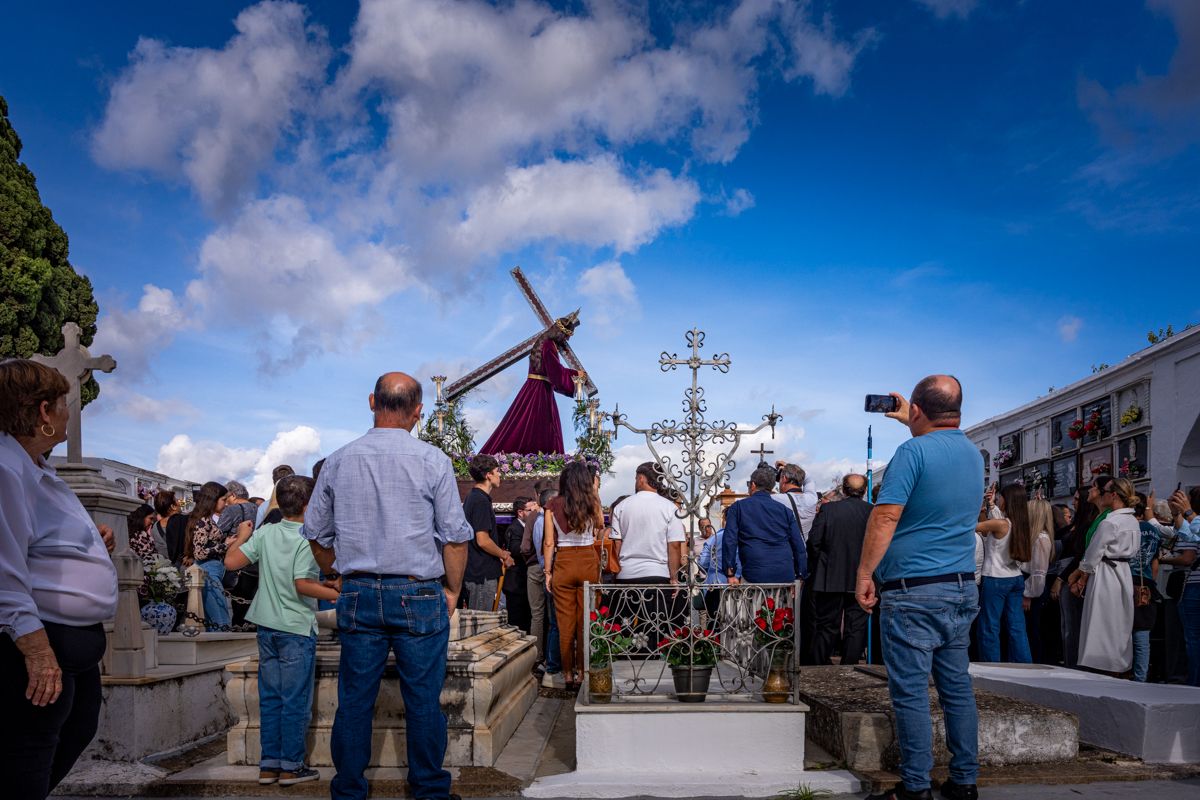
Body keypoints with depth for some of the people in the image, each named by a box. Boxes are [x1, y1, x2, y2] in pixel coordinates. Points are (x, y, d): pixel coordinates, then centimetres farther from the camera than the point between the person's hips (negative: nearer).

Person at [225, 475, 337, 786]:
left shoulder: (266, 533, 1)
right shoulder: (307, 540, -15)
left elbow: (231, 562, -1)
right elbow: (302, 584, -23)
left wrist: (241, 536, 16)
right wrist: (338, 595, -16)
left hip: (267, 626, 6)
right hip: (297, 628, -6)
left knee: (270, 697, 12)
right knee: (295, 700, 4)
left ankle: (268, 765, 18)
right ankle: (291, 767, 9)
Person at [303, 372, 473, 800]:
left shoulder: (338, 461, 4)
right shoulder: (432, 460, -5)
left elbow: (316, 532, 12)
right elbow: (455, 535, -6)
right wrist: (452, 589, 6)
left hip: (358, 596, 3)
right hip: (419, 594, -3)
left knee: (354, 700, 9)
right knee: (423, 700, 6)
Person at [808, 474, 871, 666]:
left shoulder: (828, 509, -6)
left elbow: (814, 542, -7)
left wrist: (818, 568, 8)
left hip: (830, 580, 0)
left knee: (827, 627, 9)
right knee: (856, 627, 8)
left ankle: (819, 667, 12)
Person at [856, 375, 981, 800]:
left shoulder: (913, 451, -12)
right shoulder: (973, 453, 12)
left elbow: (886, 516, -17)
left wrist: (864, 573, -11)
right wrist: (911, 423, 47)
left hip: (913, 593, -8)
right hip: (963, 589, 8)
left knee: (911, 691, -3)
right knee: (957, 686, 12)